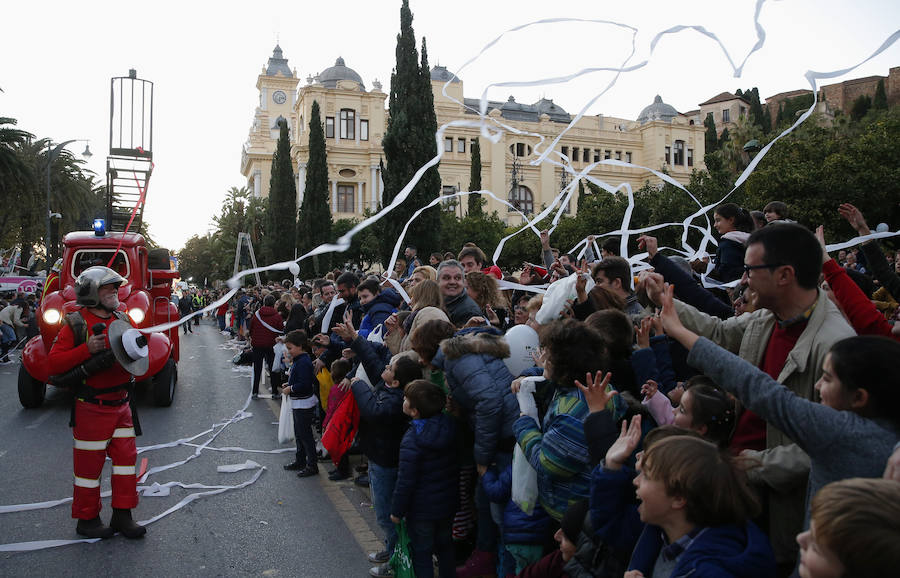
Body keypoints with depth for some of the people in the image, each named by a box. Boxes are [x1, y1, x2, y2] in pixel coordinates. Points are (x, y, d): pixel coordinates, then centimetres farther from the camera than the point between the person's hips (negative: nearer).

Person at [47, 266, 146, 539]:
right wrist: (87, 349, -25)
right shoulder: (76, 324, -10)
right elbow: (54, 362, -14)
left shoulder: (122, 320, 9)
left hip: (121, 403, 6)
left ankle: (122, 515, 19)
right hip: (91, 407, -6)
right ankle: (87, 519, 20)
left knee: (126, 455, 8)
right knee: (89, 463, 4)